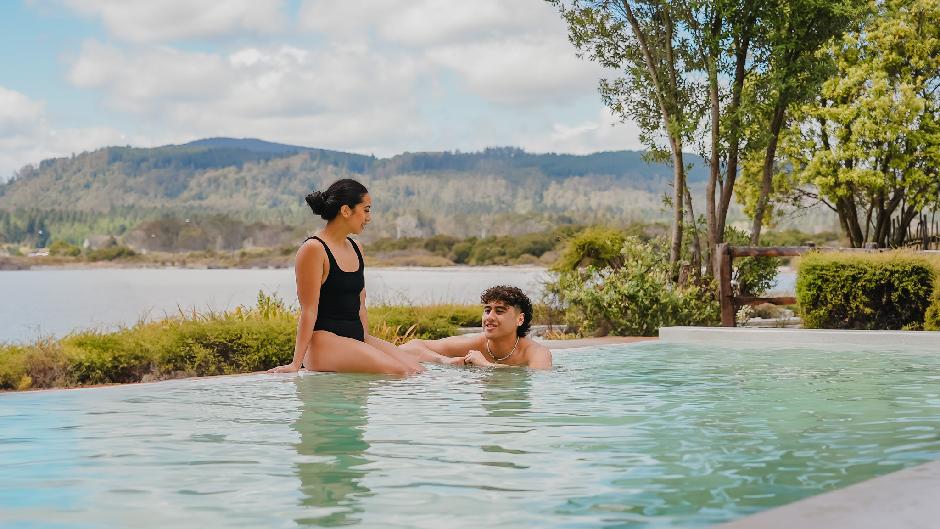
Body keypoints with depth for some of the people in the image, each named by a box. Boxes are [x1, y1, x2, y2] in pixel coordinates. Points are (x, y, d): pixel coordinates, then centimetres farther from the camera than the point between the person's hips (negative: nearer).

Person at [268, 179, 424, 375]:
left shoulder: (356, 248, 15)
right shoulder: (314, 249, -10)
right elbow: (309, 310, -13)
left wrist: (366, 343, 17)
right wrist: (296, 364, -14)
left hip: (357, 337, 8)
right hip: (325, 340, -8)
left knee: (416, 369, -10)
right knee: (398, 371, -23)